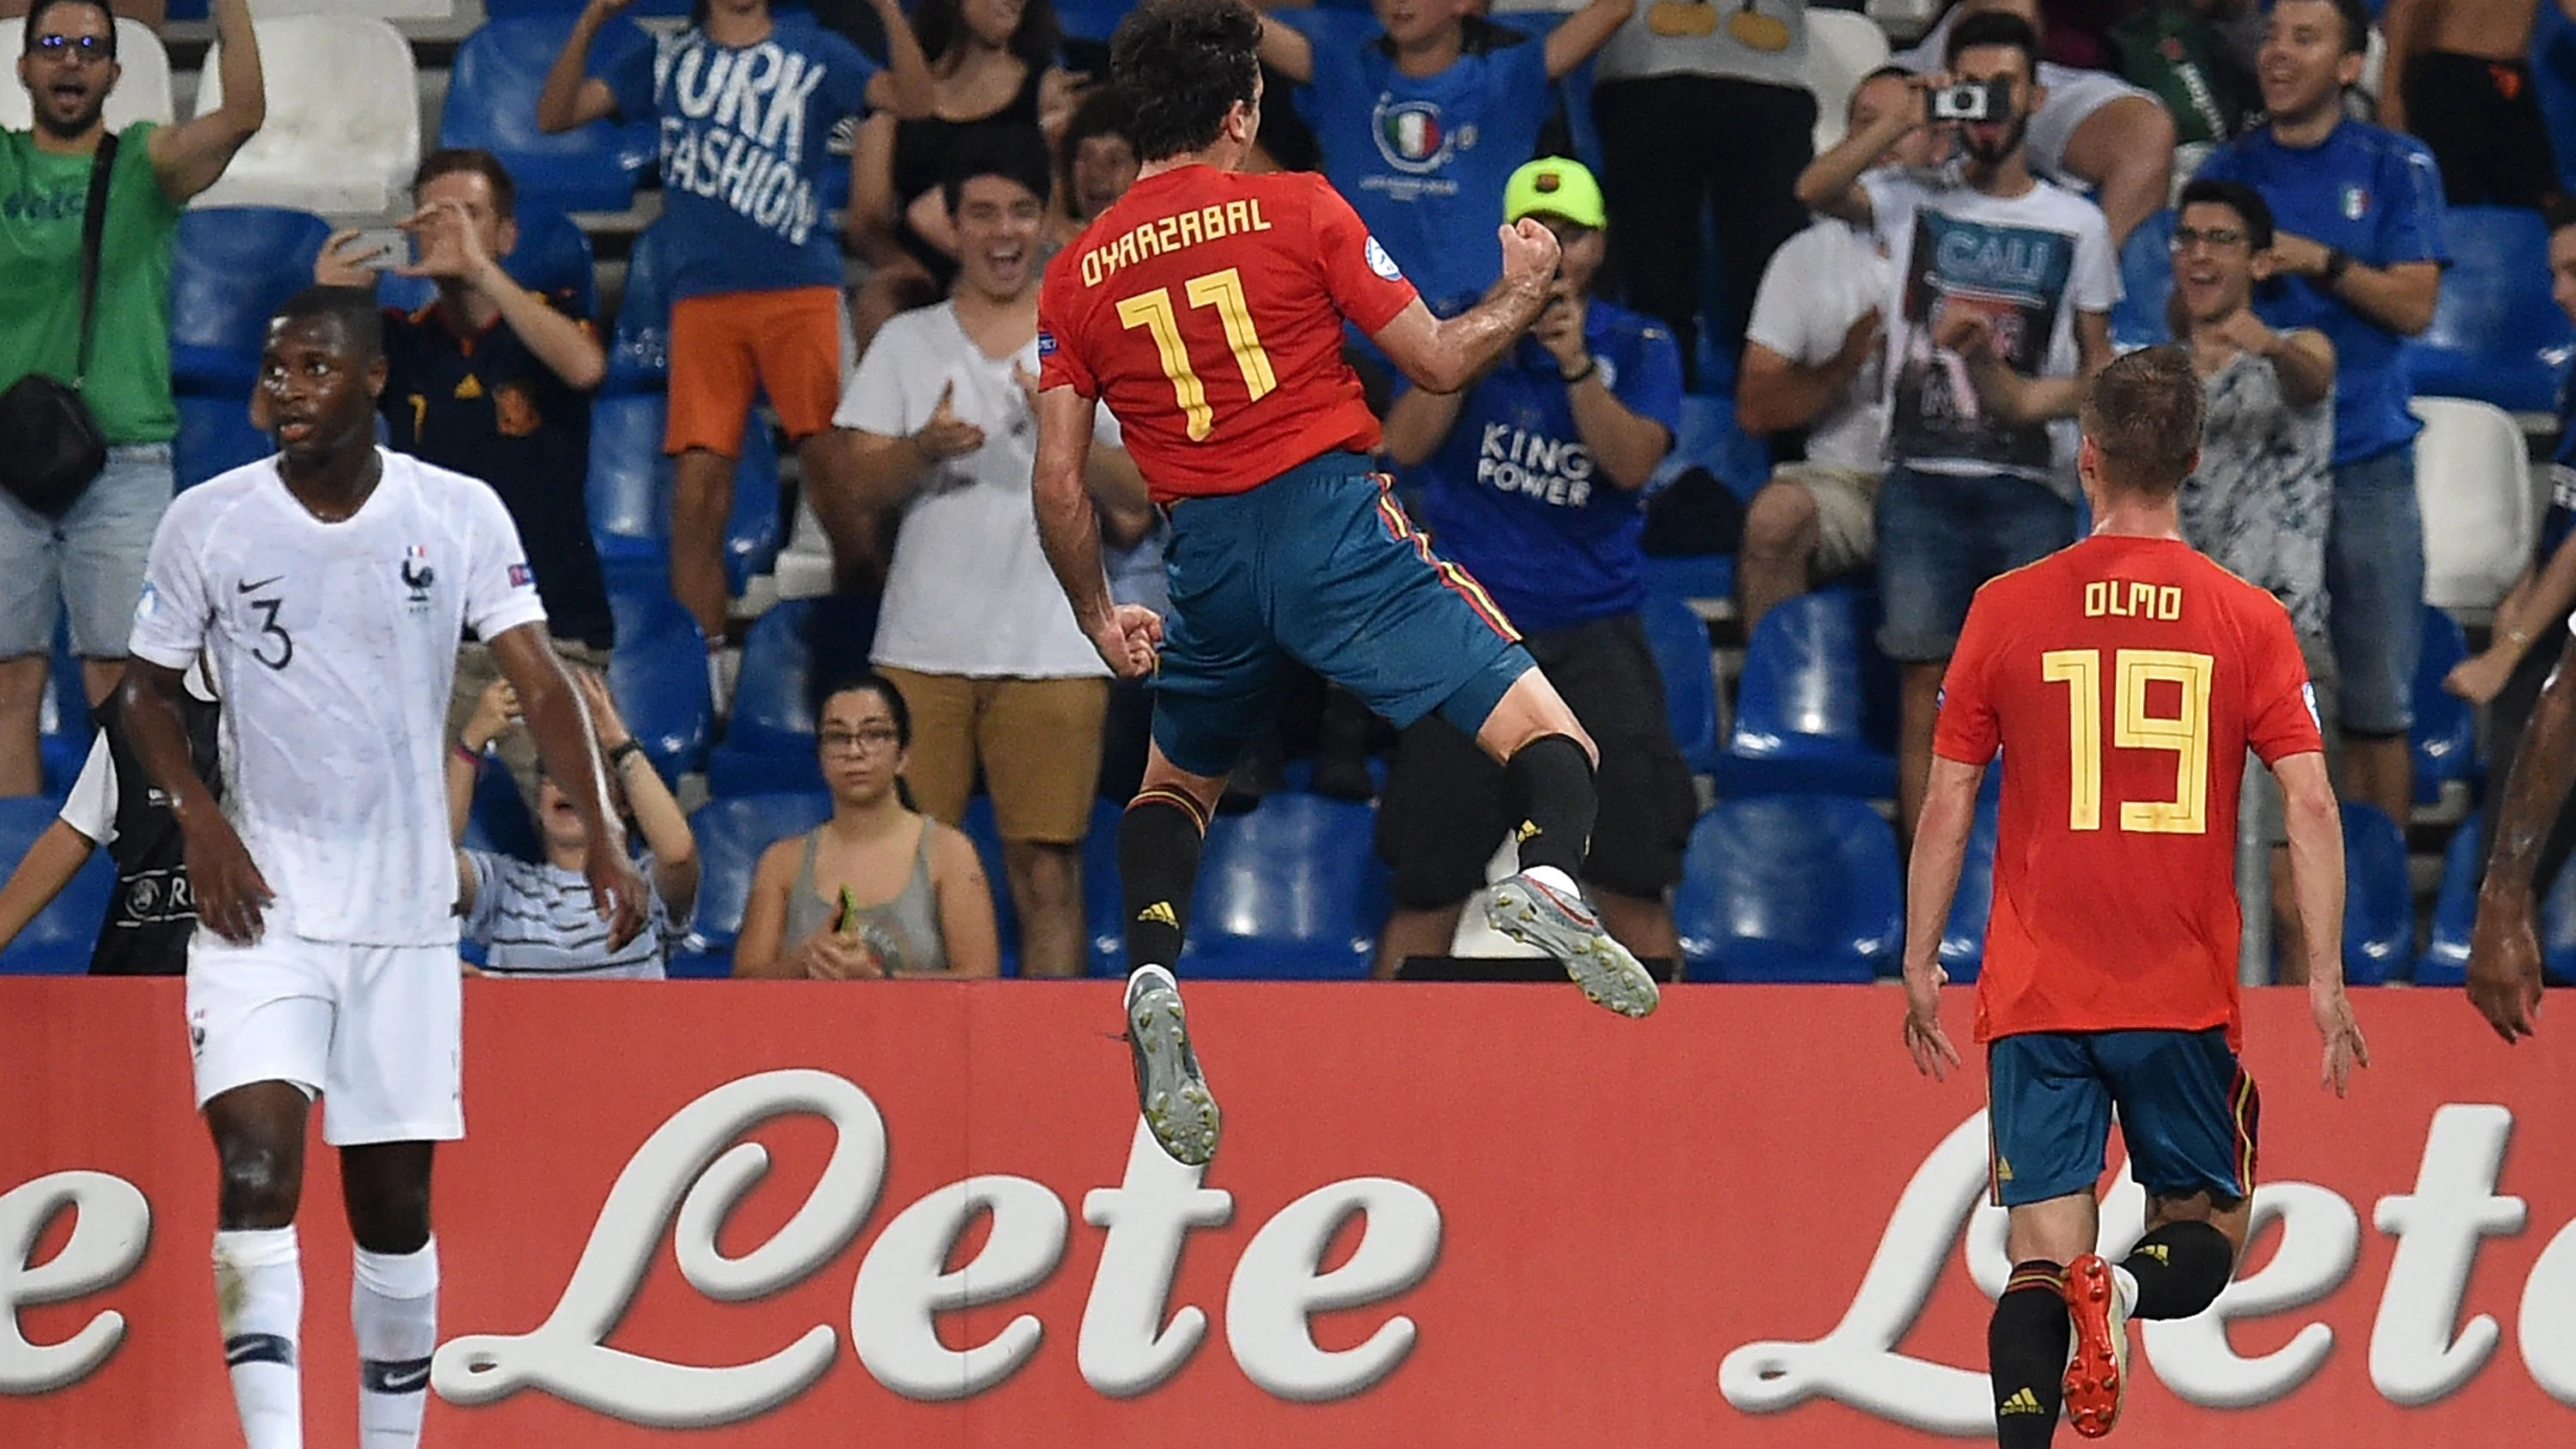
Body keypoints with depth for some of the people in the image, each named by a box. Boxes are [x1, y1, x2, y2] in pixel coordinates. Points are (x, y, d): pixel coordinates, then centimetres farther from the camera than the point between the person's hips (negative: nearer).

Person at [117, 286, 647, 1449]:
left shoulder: (460, 515, -2)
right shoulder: (209, 521, -2)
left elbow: (539, 684, -7)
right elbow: (147, 688, 8)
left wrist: (602, 837, -20)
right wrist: (197, 816, -9)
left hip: (403, 910, 1)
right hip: (259, 905, -1)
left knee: (394, 1205, 8)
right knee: (257, 1162, -19)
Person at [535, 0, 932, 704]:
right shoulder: (668, 62, 14)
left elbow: (914, 100, -5)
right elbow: (554, 114, 9)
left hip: (799, 290, -2)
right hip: (703, 297, 2)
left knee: (833, 468, -11)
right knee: (696, 489, -4)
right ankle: (706, 672, 0)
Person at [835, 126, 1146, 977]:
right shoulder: (906, 343, 11)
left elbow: (1145, 493, 3)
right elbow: (864, 483, 4)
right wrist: (926, 446, -17)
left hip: (1052, 646, -1)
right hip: (924, 644, 1)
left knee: (1047, 871, -3)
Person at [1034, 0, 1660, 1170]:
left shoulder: (1077, 274, 9)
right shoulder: (1297, 209, 0)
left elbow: (1058, 481, 8)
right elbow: (1439, 362, 2)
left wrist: (1099, 621, 21)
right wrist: (1524, 292, 21)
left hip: (1209, 561, 4)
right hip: (1334, 523, -4)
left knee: (1172, 786, 28)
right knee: (1550, 742, -4)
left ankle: (1151, 975, 2)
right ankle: (1548, 875, -37)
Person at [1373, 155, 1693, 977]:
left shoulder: (1638, 347, 6)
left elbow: (1631, 462, -9)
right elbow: (1405, 444, -4)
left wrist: (1575, 363, -21)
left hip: (1592, 635, 0)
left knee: (1632, 882, -8)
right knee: (1429, 887, 0)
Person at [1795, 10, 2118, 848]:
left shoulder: (2077, 226, 10)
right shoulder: (1914, 205, 8)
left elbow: (2097, 359, 11)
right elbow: (1814, 190, -11)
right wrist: (1907, 119, -16)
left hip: (2031, 488, 0)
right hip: (1924, 482, 0)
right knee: (1928, 689, -2)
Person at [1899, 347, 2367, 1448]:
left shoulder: (2007, 611, 1)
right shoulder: (2248, 621, 0)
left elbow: (1947, 805, 3)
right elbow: (2310, 803, -6)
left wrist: (1920, 966, 12)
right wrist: (2326, 981, -3)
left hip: (2034, 996, 0)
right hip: (2187, 1002, 0)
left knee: (2039, 1261, 1)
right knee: (2207, 1233, 13)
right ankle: (2127, 1289, -20)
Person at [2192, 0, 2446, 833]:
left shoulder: (2395, 168, 6)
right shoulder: (2229, 171, 11)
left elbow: (2415, 306, -2)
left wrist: (2322, 263, -15)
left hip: (2367, 460, -1)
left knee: (2377, 702, -1)